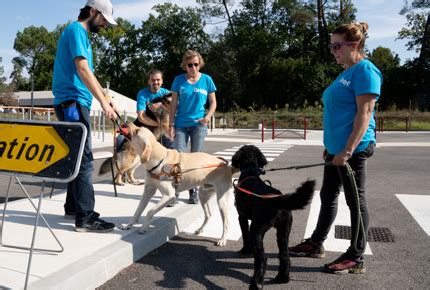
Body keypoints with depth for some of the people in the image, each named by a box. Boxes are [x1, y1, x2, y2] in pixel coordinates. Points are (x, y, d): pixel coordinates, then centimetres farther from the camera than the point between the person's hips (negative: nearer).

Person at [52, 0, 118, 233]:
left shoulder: (83, 35, 22)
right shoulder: (76, 30, -8)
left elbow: (88, 74, 24)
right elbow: (82, 69, -18)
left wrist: (106, 99, 18)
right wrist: (103, 102, -20)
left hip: (76, 103, 10)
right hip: (72, 102, -10)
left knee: (77, 157, 13)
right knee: (84, 160, -13)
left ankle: (73, 207, 22)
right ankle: (85, 218, -11)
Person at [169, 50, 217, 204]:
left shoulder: (206, 79, 2)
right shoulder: (179, 80, 1)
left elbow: (213, 102, 7)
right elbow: (174, 103, 4)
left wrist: (208, 117, -11)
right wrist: (171, 124, -1)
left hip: (199, 124, 0)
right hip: (181, 124, 0)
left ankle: (194, 191, 17)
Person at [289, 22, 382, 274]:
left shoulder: (365, 70, -12)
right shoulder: (346, 72, 16)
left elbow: (365, 113, -19)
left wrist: (348, 150, -23)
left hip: (352, 149, -9)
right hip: (336, 148, 9)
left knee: (355, 201, 1)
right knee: (328, 196, 16)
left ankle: (356, 258, 14)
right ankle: (316, 244, 29)